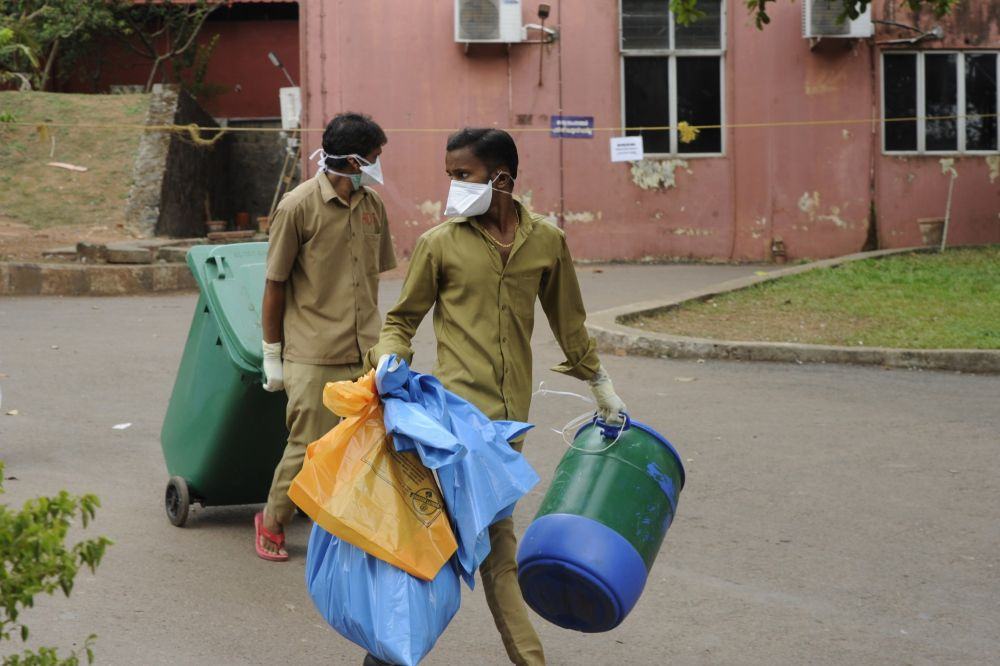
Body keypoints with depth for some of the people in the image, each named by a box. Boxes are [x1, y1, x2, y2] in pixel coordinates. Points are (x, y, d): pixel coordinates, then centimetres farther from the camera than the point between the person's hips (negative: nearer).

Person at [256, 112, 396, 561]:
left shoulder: (372, 204, 8)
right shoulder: (299, 206, -9)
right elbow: (275, 284, -3)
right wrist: (272, 354, -1)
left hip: (365, 354, 5)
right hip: (314, 357, -5)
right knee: (308, 449, 1)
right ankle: (271, 523, 24)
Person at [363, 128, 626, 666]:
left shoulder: (547, 242, 7)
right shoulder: (439, 244, -1)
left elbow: (568, 322, 20)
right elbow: (403, 319, 8)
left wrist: (602, 388, 25)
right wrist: (389, 358, -14)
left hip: (512, 410, 4)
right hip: (462, 402, -3)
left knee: (485, 530, 7)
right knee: (495, 540, -9)